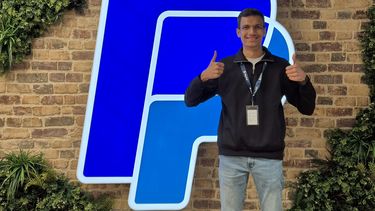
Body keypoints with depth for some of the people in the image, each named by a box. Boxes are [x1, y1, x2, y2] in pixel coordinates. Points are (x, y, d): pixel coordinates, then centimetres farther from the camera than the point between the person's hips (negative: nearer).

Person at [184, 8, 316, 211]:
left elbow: (307, 108, 4)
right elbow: (190, 100, 1)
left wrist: (303, 81, -17)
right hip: (232, 156, 0)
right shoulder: (225, 66, 3)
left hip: (269, 156, 0)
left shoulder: (280, 67, 3)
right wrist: (204, 77, -19)